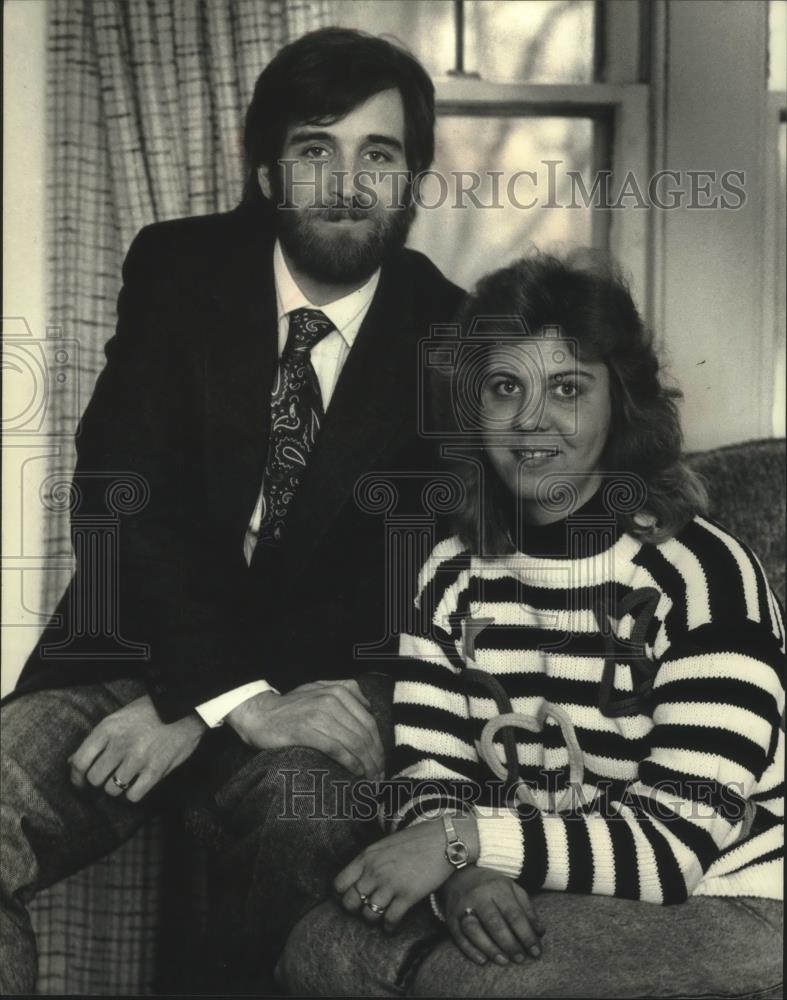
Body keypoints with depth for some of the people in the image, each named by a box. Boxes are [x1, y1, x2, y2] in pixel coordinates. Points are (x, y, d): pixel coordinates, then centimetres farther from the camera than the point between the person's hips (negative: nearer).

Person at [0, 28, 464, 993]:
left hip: (316, 686, -1)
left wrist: (191, 709, -16)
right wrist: (236, 696, -25)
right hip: (135, 649, 1)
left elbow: (405, 563, -6)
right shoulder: (177, 270, -1)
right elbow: (119, 495, -11)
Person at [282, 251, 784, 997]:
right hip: (512, 908, 4)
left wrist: (462, 839, -22)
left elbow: (678, 843, -18)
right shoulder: (451, 576, 3)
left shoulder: (702, 573, -14)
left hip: (713, 911, -4)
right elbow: (423, 777, -1)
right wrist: (464, 875, -23)